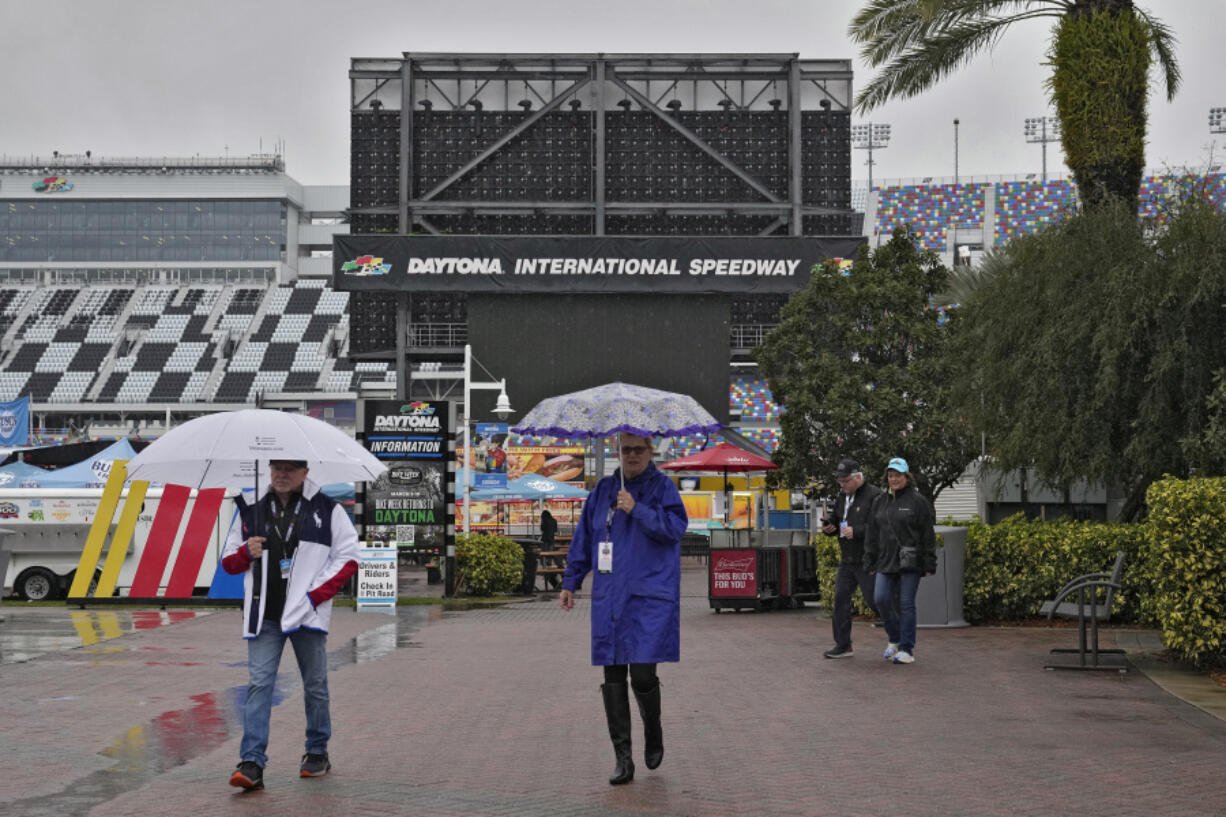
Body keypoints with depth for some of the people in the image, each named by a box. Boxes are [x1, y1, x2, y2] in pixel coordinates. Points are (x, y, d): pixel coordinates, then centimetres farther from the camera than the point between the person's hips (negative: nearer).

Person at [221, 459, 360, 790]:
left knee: (315, 685, 7)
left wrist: (316, 595, -9)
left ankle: (317, 753, 24)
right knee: (258, 683, -8)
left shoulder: (326, 510, 3)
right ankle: (252, 763, -11)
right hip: (264, 615, 2)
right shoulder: (251, 511, 11)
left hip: (307, 613, -1)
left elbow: (348, 558, 0)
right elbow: (229, 562, 17)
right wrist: (246, 553, -8)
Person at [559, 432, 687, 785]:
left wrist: (637, 509, -17)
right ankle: (622, 758, 10)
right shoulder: (603, 490, 13)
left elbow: (676, 527, -12)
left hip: (650, 598, -4)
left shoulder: (662, 487, 2)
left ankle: (654, 738, 20)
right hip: (608, 598, 4)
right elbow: (583, 538, 18)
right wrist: (570, 582, 16)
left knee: (643, 675, -10)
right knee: (612, 679, 3)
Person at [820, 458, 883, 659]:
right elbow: (835, 520, 25)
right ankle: (843, 645, 11)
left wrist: (856, 531, -25)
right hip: (847, 560, 8)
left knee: (874, 600, -4)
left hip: (867, 560, -8)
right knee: (840, 599, 5)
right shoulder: (842, 499, 16)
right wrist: (828, 527, 2)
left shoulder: (874, 495, -11)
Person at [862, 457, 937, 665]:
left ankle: (907, 649, 4)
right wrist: (870, 563, 11)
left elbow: (928, 536, -3)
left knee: (906, 604, -3)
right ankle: (894, 639, 16)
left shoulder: (918, 502, -1)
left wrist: (929, 566, -7)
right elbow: (872, 535, 16)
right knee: (881, 599, -7)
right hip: (886, 562, 4)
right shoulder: (880, 502, 14)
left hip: (910, 562, -4)